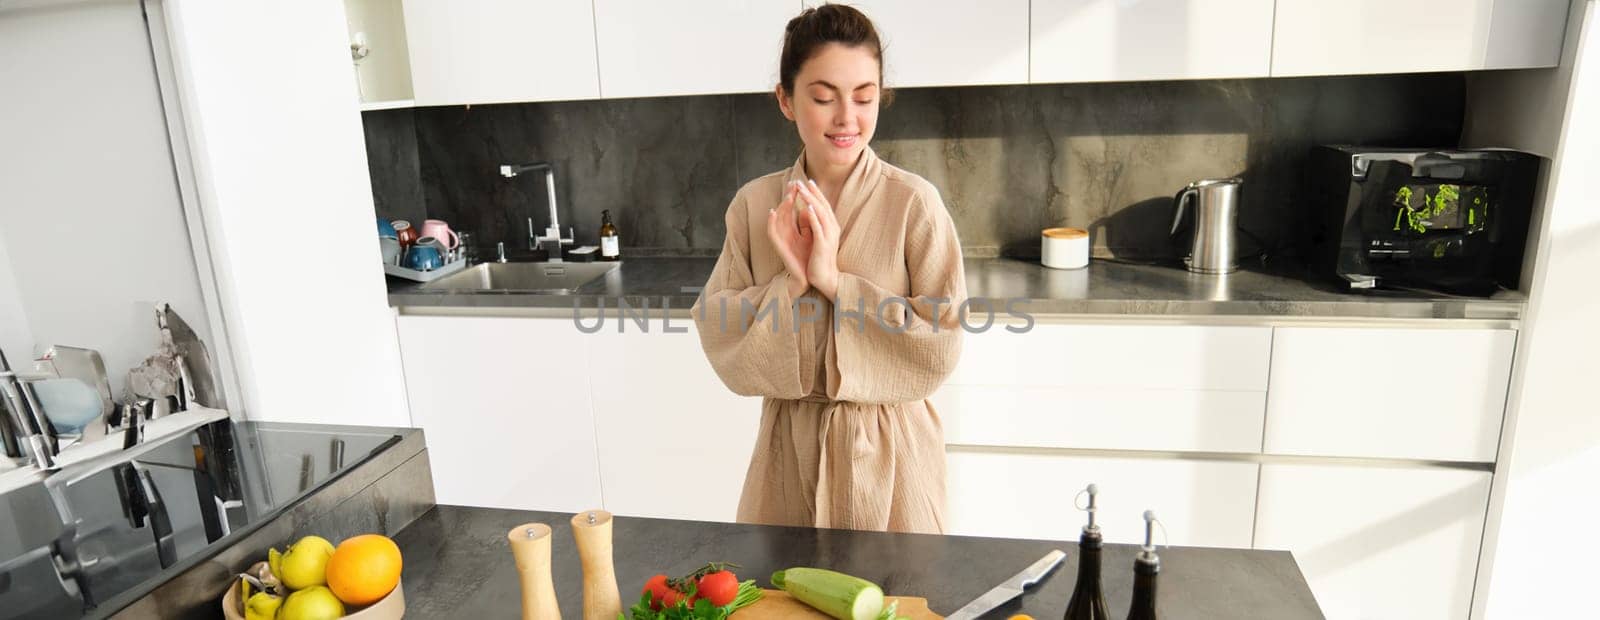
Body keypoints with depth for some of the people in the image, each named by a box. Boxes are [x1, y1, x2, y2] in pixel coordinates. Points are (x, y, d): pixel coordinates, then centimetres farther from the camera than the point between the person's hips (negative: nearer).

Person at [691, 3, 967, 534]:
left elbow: (942, 343, -15)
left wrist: (835, 281, -22)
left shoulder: (914, 201, -12)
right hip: (790, 447, 3)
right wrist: (789, 285, -20)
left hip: (887, 449, -2)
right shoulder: (755, 203, -3)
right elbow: (719, 335, -4)